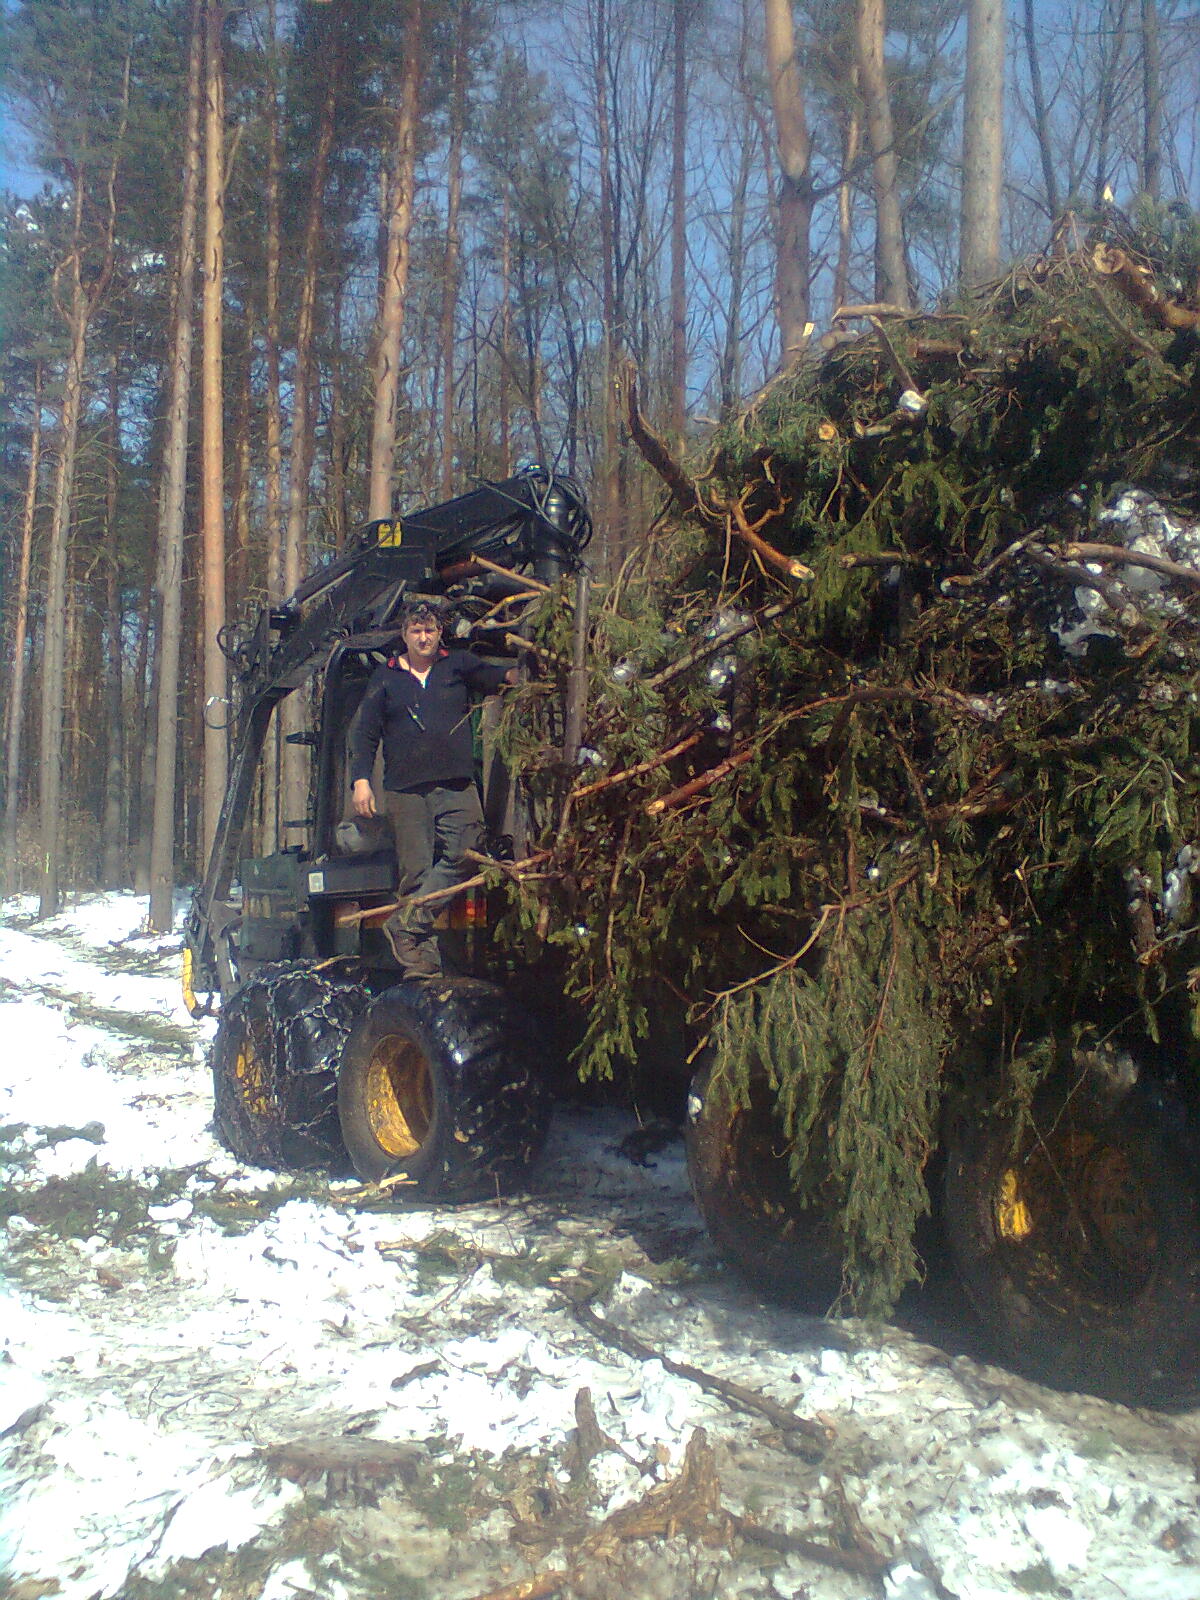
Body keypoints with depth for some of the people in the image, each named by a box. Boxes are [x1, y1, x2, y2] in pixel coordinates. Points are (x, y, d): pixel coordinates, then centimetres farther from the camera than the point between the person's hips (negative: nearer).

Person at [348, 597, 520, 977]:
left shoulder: (458, 665, 13)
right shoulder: (386, 678, 14)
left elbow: (490, 676, -2)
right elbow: (364, 733, 12)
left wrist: (511, 675, -26)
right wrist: (360, 779, 1)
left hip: (457, 786, 0)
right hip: (405, 790, 0)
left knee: (463, 853, -17)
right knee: (415, 870, -2)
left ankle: (406, 923, -9)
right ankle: (421, 955, 2)